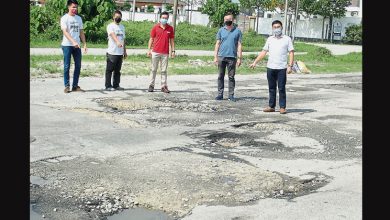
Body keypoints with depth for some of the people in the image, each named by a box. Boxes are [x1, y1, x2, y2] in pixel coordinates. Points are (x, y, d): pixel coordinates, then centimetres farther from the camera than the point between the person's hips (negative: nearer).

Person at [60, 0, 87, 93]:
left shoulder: (79, 18, 13)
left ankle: (75, 86, 12)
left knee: (78, 66, 5)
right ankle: (67, 86, 4)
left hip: (77, 46, 6)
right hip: (67, 45, -6)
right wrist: (73, 42, -30)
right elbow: (65, 32, -17)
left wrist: (85, 44, 6)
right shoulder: (64, 18, -5)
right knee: (67, 66, -2)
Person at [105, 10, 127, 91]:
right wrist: (117, 42, -44)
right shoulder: (110, 26, -6)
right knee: (109, 70, -2)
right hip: (112, 52, -7)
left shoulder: (122, 27, 17)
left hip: (120, 53, 7)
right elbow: (113, 35, -25)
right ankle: (108, 86, 1)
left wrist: (124, 51, 18)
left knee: (117, 70, 11)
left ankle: (116, 85, 17)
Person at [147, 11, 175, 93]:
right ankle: (151, 85, 11)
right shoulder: (155, 27, 1)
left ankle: (164, 86, 8)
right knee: (153, 70, 5)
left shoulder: (170, 28, 4)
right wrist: (149, 50, -1)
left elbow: (172, 40, 9)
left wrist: (173, 51, 4)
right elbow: (151, 39, 4)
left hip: (165, 53, 1)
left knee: (164, 70, 5)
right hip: (155, 52, -1)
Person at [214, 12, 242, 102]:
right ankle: (220, 94, 11)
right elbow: (217, 44, 8)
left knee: (231, 77, 2)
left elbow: (239, 45, 4)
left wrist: (239, 58, -2)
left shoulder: (237, 31, 4)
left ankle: (231, 95, 8)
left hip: (232, 57, -1)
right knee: (220, 76, 5)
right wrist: (215, 57, 1)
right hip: (221, 57, 2)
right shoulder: (221, 30, 8)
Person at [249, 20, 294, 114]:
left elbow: (291, 53, -1)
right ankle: (271, 106, 15)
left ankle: (282, 107, 4)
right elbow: (264, 52, 14)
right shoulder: (270, 39, 12)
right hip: (270, 67, 4)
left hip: (282, 68, -3)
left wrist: (290, 66, -11)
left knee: (281, 88, -1)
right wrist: (255, 62, 9)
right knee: (271, 88, 9)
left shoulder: (287, 39, 2)